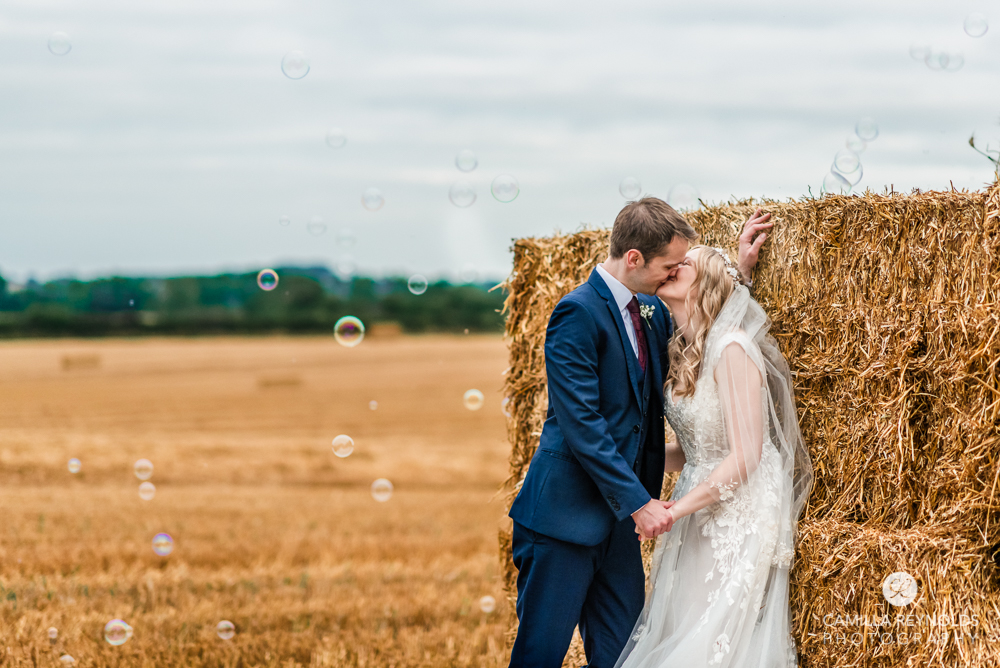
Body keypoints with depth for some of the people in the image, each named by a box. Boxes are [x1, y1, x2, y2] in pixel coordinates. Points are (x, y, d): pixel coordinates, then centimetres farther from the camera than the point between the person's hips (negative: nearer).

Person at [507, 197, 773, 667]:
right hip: (565, 516, -8)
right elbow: (581, 423, -21)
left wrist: (740, 270, 21)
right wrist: (638, 502, -21)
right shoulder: (578, 313, -16)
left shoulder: (652, 312, 10)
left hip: (617, 521, 8)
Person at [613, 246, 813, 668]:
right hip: (698, 523, 8)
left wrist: (676, 509, -18)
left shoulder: (732, 349, -18)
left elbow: (744, 458, -20)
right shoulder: (684, 353, 9)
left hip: (739, 519, -8)